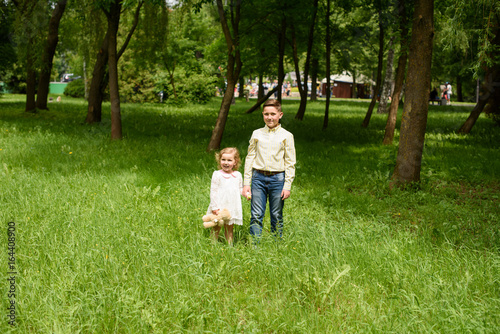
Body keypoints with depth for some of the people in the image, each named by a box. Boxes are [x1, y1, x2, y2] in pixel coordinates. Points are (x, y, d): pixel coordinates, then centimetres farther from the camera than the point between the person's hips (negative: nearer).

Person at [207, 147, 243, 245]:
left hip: (232, 207, 3)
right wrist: (214, 207, -12)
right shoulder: (217, 175, -5)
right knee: (216, 228, 4)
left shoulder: (238, 175, 8)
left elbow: (240, 189, 20)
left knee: (229, 229, 10)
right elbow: (213, 191, -7)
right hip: (219, 208, -3)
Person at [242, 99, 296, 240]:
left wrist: (287, 186, -4)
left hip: (277, 178, -1)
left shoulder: (286, 136, 3)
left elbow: (290, 163, 3)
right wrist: (246, 183, 4)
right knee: (256, 216, -2)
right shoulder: (257, 134, 8)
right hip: (258, 177, 1)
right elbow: (249, 158, 10)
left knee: (277, 217, 6)